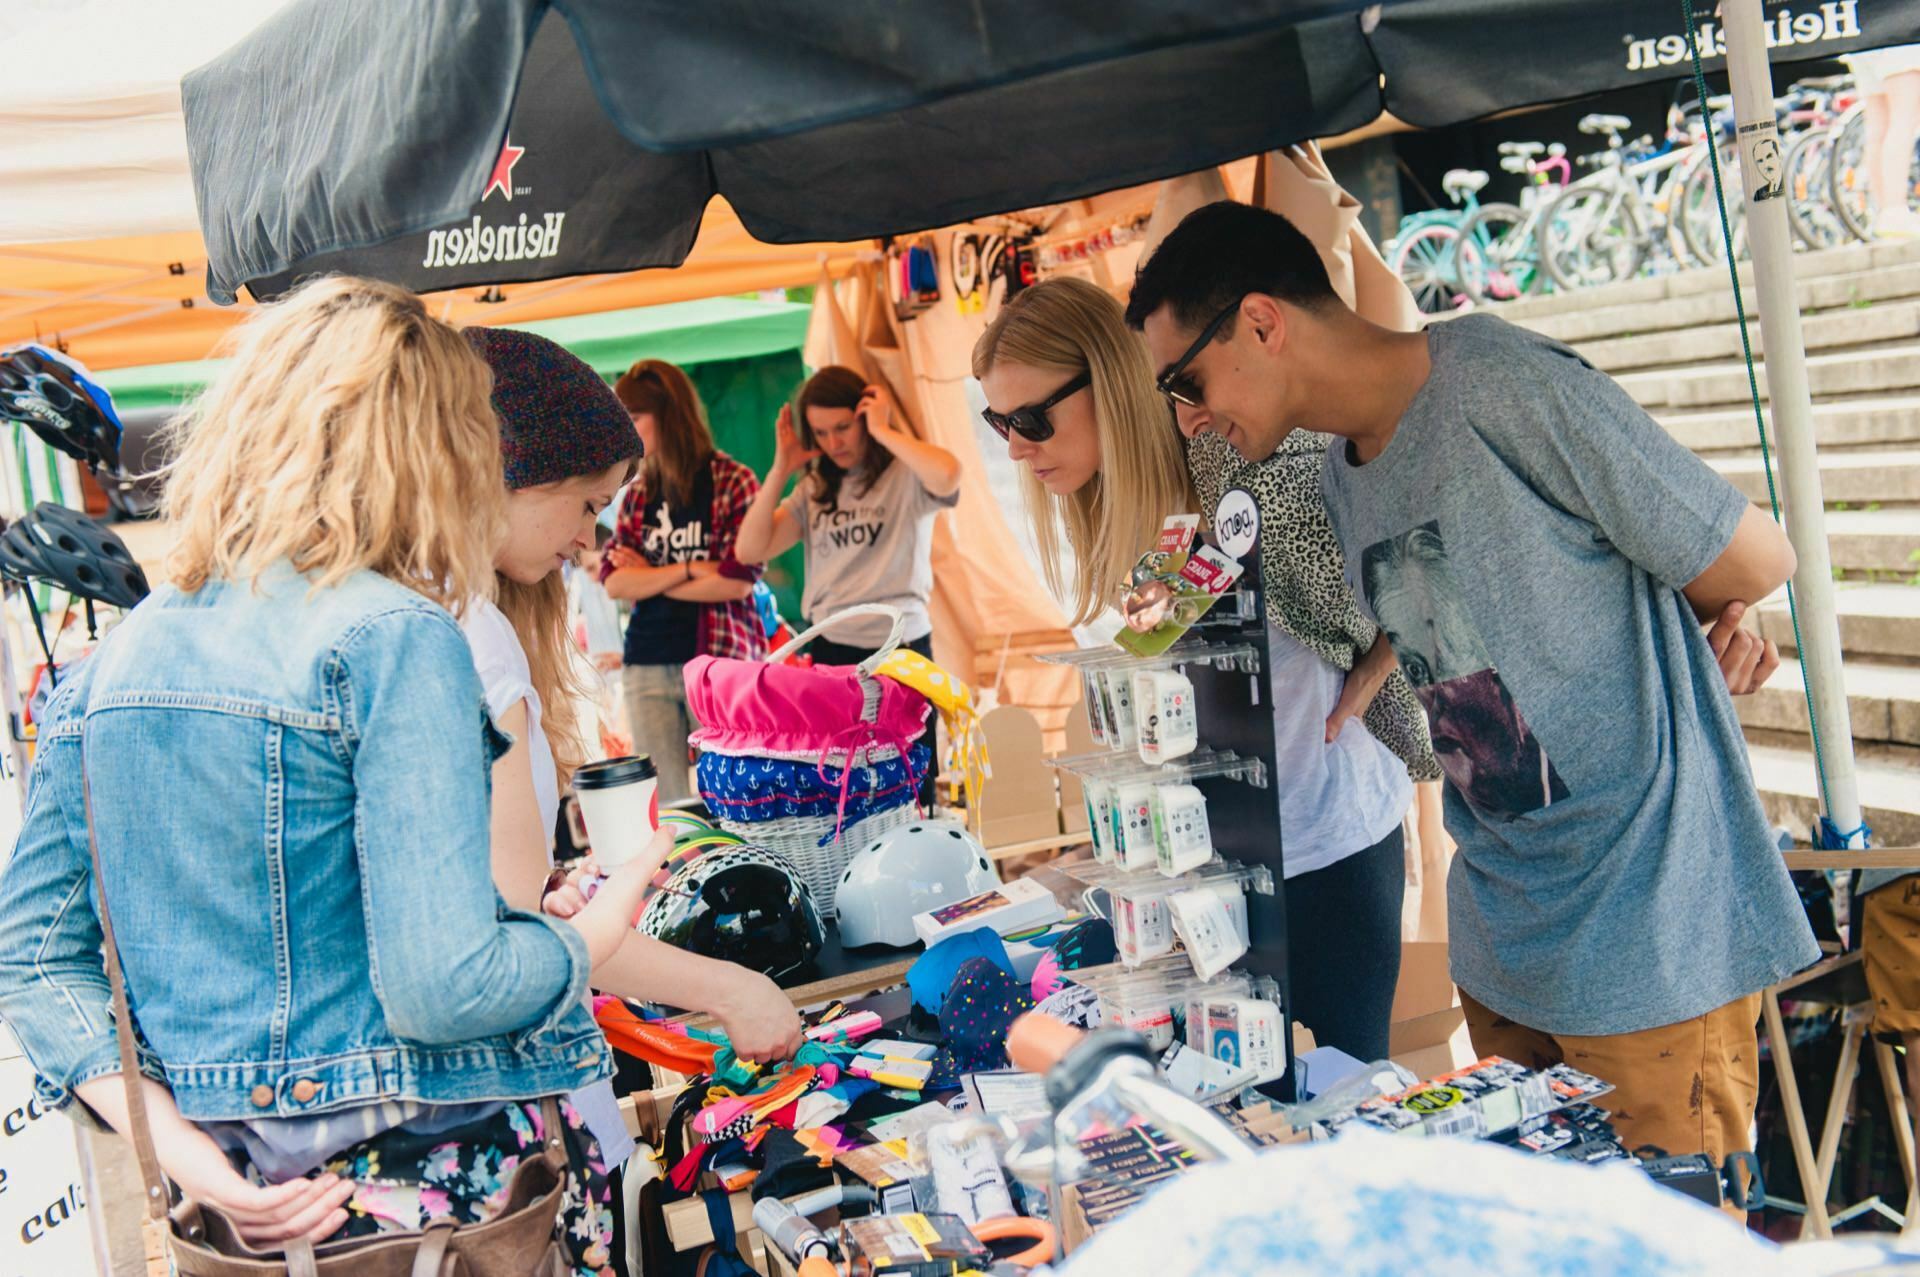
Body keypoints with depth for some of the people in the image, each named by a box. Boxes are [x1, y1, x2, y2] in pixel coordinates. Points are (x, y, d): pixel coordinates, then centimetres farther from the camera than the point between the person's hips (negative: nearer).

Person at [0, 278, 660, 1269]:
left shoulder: (106, 663, 5)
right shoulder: (393, 637, -16)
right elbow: (445, 989, -21)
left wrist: (169, 1133, -1)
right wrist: (594, 933, -3)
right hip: (416, 1173, -7)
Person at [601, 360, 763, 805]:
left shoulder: (732, 481, -2)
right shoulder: (639, 492, 12)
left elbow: (737, 581, -11)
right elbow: (613, 581, 2)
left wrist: (649, 577, -3)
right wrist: (689, 570, -10)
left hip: (719, 660, -4)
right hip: (647, 666, 4)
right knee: (666, 805, 6)